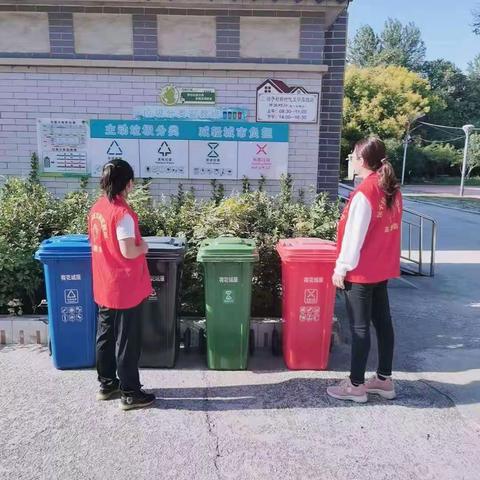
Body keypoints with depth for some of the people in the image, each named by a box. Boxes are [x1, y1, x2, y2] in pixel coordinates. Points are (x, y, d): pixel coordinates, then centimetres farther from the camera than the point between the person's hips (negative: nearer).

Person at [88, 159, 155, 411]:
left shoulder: (97, 208, 4)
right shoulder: (123, 213, -22)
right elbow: (129, 252, -25)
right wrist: (143, 247, -5)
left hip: (104, 287, 8)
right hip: (124, 289, -8)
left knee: (105, 336, 18)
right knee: (127, 341, 3)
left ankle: (106, 384, 33)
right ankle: (130, 393, 16)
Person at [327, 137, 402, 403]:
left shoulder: (364, 192, -19)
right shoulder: (392, 189, 7)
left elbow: (354, 235, -19)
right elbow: (388, 228, 12)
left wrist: (341, 267, -11)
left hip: (361, 270, -8)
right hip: (383, 267, 8)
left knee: (359, 327, 1)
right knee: (383, 322, 15)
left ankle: (355, 385, 13)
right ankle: (384, 379, 27)